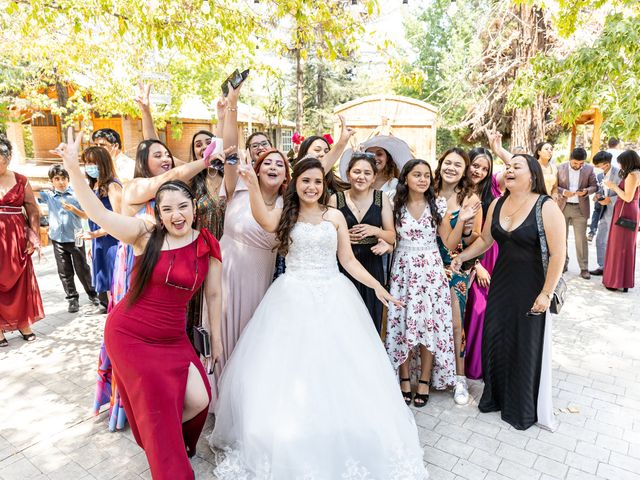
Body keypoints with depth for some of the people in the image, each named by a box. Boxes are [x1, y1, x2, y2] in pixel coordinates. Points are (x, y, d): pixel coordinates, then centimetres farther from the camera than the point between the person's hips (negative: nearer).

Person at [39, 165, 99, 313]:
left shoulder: (76, 194, -4)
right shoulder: (48, 196, 2)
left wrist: (74, 209, -17)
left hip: (75, 238, -2)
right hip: (58, 240, 2)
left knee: (82, 269, 6)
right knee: (64, 272, 8)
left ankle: (92, 294, 22)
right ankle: (72, 299, 18)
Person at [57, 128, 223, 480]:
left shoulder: (207, 246, -6)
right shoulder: (146, 235, -11)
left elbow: (212, 294, 2)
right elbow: (97, 212, -20)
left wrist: (216, 340, 7)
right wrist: (73, 167, -32)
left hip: (173, 338, 2)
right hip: (128, 335, -2)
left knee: (198, 400, -6)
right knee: (158, 409, 3)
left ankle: (173, 439, 31)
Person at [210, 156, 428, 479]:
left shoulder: (335, 217, 8)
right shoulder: (285, 215, 5)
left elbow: (348, 261, 9)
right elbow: (264, 221, -19)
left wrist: (376, 286, 1)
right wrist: (253, 185, -33)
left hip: (332, 298, 1)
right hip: (293, 298, -1)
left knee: (337, 373, 3)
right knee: (288, 371, 2)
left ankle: (342, 445, 23)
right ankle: (287, 452, 22)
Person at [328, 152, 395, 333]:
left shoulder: (382, 199, 3)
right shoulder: (335, 199, -1)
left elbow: (392, 237, 5)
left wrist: (375, 231, -13)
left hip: (372, 265, 1)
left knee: (371, 316, 5)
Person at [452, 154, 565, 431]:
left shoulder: (546, 208, -16)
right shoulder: (497, 204, 2)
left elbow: (558, 254, -16)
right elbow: (485, 239, 14)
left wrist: (546, 294, -17)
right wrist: (461, 257, 7)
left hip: (531, 288, -5)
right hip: (501, 283, 5)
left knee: (527, 347, 9)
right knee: (495, 341, 13)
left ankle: (525, 410, 31)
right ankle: (496, 396, 36)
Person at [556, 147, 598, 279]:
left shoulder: (589, 169, 0)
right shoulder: (560, 168, -1)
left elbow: (594, 186, 4)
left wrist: (586, 191, -17)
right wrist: (563, 192, -18)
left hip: (580, 208, -1)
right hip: (563, 207, 1)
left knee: (581, 239, -1)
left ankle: (584, 268, 5)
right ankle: (563, 263, 24)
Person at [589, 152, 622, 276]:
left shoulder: (619, 174, -18)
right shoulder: (603, 175, 7)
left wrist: (610, 200, -23)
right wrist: (598, 195, 0)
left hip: (614, 213, -8)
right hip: (605, 212, 8)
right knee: (600, 240, 14)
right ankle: (602, 267, 26)